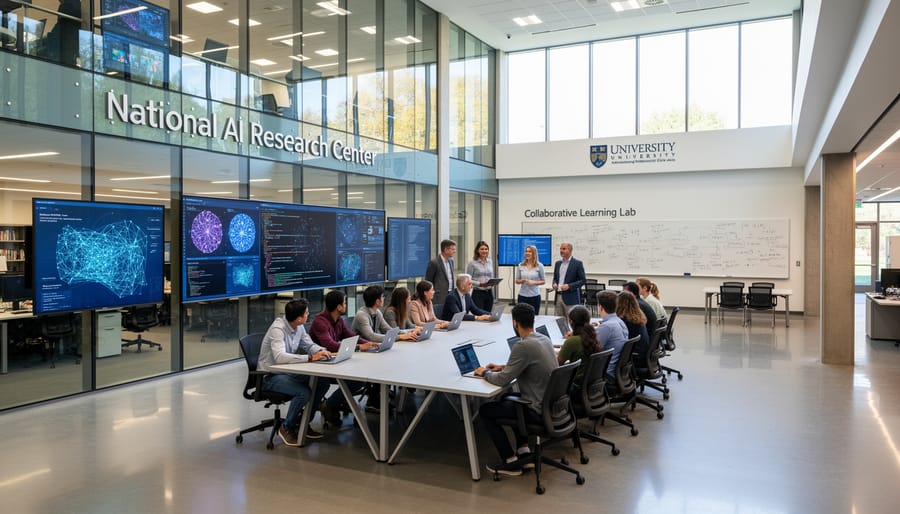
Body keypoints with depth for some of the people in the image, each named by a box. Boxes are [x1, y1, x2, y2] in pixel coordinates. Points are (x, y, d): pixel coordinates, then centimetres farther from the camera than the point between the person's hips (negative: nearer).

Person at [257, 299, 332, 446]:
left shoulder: (299, 327, -1)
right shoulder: (278, 329, -25)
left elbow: (309, 345, 9)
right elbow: (280, 357, -39)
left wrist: (321, 351, -15)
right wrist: (310, 357, -42)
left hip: (288, 372, 8)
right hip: (270, 376, -8)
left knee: (322, 383, -6)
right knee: (303, 392, -29)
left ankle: (302, 422, 9)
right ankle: (287, 428, -3)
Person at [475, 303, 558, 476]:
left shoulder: (523, 346, -23)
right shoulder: (545, 339, 4)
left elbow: (502, 381, -19)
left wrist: (485, 372, 0)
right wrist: (504, 367, 17)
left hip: (539, 411, -9)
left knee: (485, 410, 6)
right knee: (509, 398, 31)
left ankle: (510, 462, 10)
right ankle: (523, 451, 26)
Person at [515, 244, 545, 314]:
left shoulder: (539, 266, -1)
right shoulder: (520, 265, 5)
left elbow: (543, 281, 4)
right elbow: (517, 281, 10)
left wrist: (534, 282, -14)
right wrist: (522, 281, -12)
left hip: (535, 296, -1)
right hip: (522, 295, 1)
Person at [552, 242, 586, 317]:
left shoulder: (577, 263, -4)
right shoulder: (558, 263, 14)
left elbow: (583, 280, -6)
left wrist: (569, 286, -18)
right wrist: (554, 284, -1)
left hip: (571, 299, -5)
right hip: (558, 296, 5)